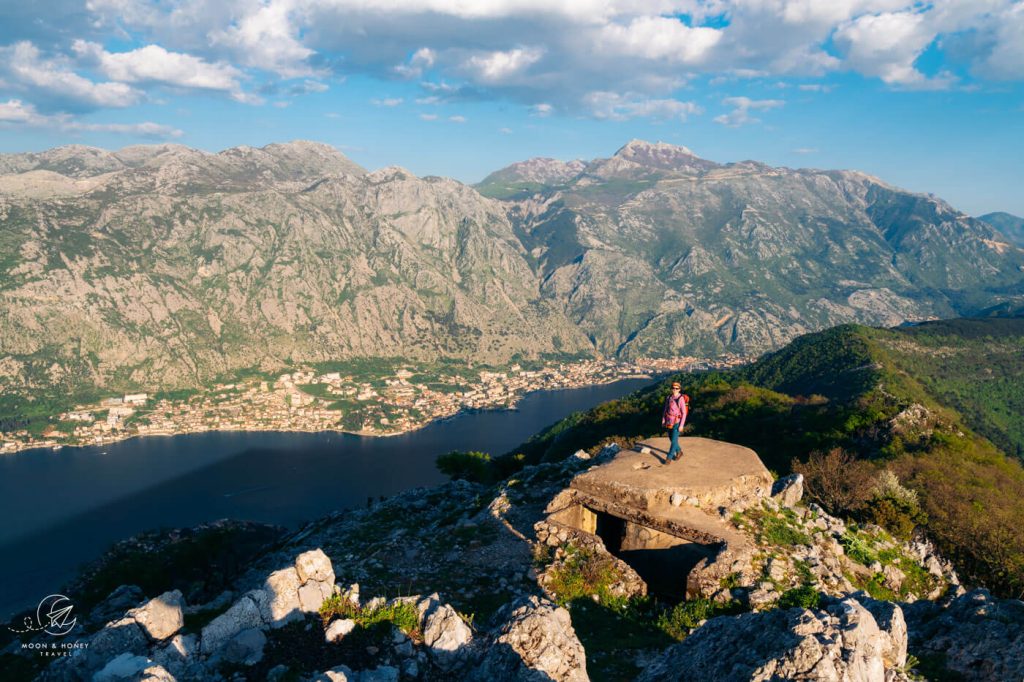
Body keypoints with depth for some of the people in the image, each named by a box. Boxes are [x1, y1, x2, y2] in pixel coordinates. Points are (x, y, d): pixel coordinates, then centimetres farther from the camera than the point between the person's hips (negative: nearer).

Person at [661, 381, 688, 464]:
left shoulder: (681, 399, -18)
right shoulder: (669, 397, 0)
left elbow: (684, 413, -16)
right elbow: (665, 410, 8)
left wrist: (681, 425, -18)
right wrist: (663, 421, 6)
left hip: (677, 422, -6)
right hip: (669, 422, 6)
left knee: (674, 441, -5)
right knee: (671, 439, 17)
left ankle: (669, 458, 6)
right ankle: (679, 452, 40)